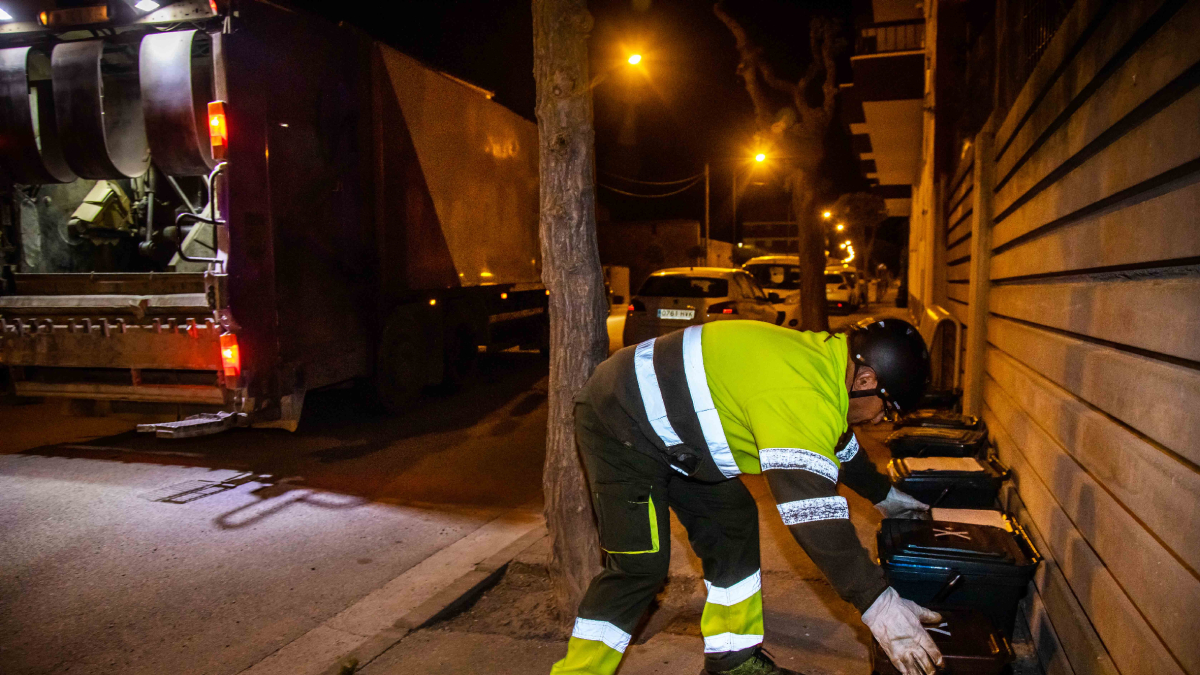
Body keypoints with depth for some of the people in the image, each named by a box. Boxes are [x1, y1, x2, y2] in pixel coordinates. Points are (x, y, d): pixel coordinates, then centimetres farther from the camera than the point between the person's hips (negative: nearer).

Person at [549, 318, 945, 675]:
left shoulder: (822, 358, 3)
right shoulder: (802, 395, -30)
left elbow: (840, 446, 22)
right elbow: (812, 509, -34)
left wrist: (884, 495, 33)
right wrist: (877, 602, -28)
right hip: (619, 424, -10)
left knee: (732, 528, 11)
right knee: (640, 564, -10)